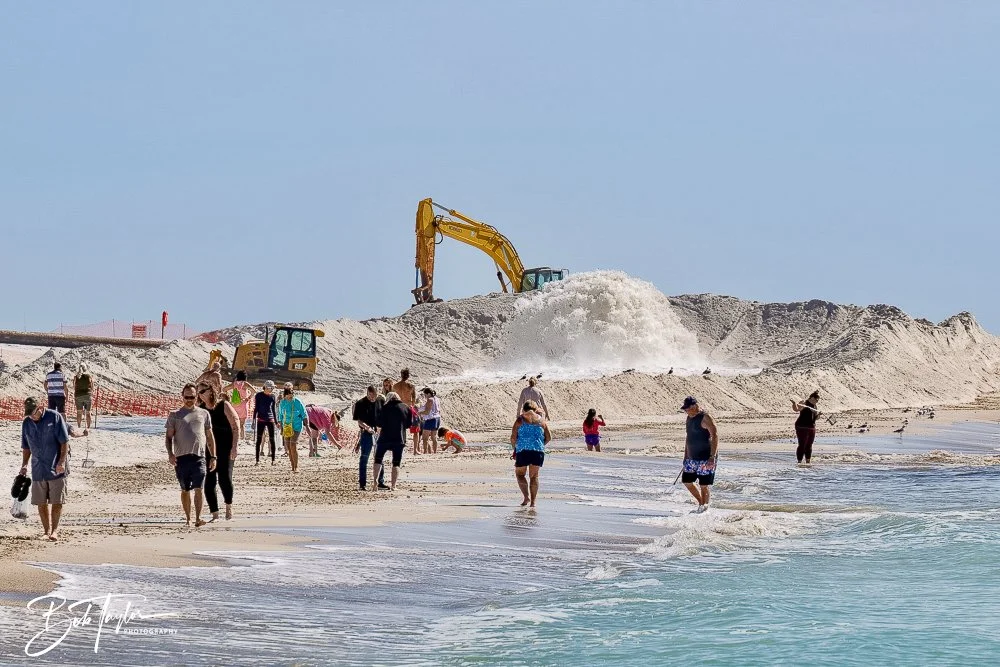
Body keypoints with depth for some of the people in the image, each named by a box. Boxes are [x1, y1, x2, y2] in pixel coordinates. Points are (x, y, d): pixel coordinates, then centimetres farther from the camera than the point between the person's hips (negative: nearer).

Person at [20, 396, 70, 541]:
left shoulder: (55, 417, -8)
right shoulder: (26, 423, 5)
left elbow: (65, 442, -8)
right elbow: (26, 447, 15)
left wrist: (62, 462, -16)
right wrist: (24, 466, 5)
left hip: (56, 469, -4)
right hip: (38, 470, 4)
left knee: (57, 502, -3)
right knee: (41, 503, 6)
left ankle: (54, 530, 7)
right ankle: (47, 531, 17)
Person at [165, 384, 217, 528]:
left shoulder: (204, 414, 14)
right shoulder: (175, 415, 10)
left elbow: (210, 437, 16)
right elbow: (169, 436, 7)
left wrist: (213, 457, 10)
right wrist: (170, 453, -10)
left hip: (199, 457, 0)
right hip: (182, 457, 0)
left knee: (198, 489, -11)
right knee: (185, 490, 6)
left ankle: (197, 519, -15)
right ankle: (187, 519, 14)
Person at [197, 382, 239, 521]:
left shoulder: (224, 406, -4)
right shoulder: (200, 409, 8)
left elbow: (236, 426, -6)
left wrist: (234, 447, -12)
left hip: (225, 449, -4)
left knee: (224, 478, -15)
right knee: (209, 482, -2)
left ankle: (229, 506, 11)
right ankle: (215, 515, 6)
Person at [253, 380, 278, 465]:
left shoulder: (272, 396, 6)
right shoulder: (259, 395, -1)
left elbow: (273, 409, 13)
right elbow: (256, 408, 2)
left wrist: (276, 421, 13)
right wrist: (254, 420, -2)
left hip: (270, 420, 2)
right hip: (261, 420, -2)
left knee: (272, 440, 1)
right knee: (259, 440, -4)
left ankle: (273, 460, 8)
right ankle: (258, 460, -2)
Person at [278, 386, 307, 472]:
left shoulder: (297, 402, -8)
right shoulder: (282, 403, 0)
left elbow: (304, 416, -1)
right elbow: (280, 416, 10)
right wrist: (281, 429, 10)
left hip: (296, 427, -4)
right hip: (286, 427, 4)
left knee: (293, 446, -15)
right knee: (288, 447, 4)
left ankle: (296, 467, -9)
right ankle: (293, 467, 12)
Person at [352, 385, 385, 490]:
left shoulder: (381, 401, 3)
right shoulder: (361, 403, -7)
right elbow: (359, 420, -7)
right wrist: (367, 427, -23)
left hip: (379, 432, 4)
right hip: (366, 433, -4)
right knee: (364, 458, -1)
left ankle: (381, 482, 18)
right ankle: (362, 483, 4)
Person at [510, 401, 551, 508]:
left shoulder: (520, 420, 3)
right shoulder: (541, 420, 11)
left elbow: (513, 437, -2)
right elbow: (548, 437, 10)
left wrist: (515, 449, 13)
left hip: (523, 451, -3)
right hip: (538, 451, 3)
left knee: (520, 474, 10)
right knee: (534, 476, 11)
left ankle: (526, 496, -10)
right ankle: (533, 501, 6)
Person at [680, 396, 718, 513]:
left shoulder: (705, 418, -15)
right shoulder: (690, 418, 12)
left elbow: (715, 436, -20)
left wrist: (712, 457, -26)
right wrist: (686, 455, 22)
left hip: (705, 458, -9)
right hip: (692, 457, 9)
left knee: (704, 485, -5)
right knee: (687, 481, 12)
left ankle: (704, 507, 4)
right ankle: (701, 503, 26)